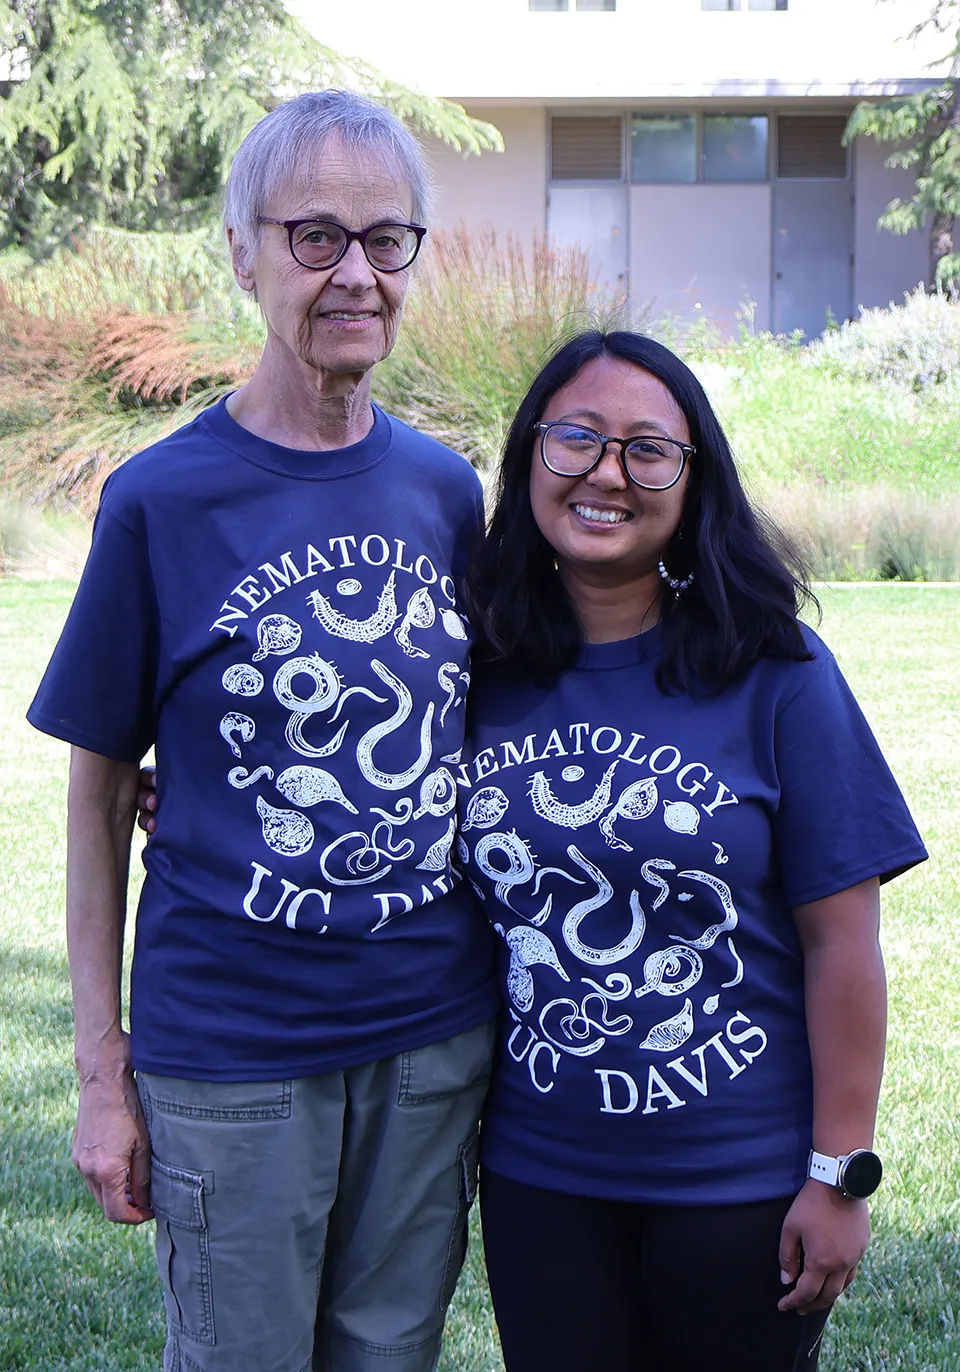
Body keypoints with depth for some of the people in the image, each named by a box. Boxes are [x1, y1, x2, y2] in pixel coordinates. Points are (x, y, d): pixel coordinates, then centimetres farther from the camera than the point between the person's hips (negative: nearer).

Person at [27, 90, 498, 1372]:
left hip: (435, 1031, 4)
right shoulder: (162, 499, -8)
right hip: (232, 1053, -4)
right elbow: (98, 795, -3)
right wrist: (103, 1070, -4)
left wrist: (505, 1008, 9)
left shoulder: (445, 489, 3)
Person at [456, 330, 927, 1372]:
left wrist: (840, 1176, -10)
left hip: (739, 1180, -2)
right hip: (537, 1177, 3)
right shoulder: (483, 676, -1)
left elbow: (841, 940, -9)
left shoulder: (773, 674, -10)